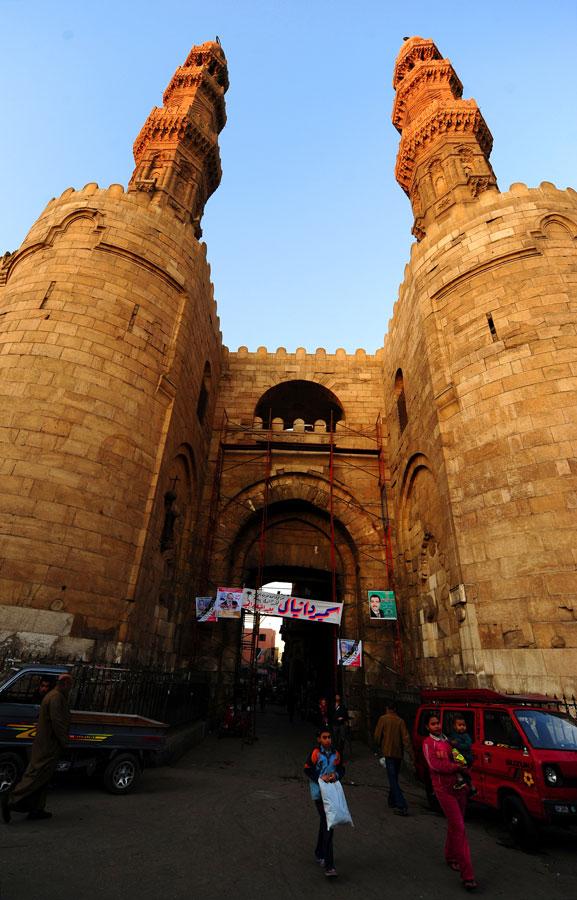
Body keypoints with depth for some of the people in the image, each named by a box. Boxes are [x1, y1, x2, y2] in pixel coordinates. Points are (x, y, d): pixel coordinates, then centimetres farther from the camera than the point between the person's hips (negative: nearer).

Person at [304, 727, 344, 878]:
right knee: (327, 825, -12)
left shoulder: (336, 754, 1)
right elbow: (307, 770, -7)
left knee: (325, 824, 21)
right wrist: (320, 778, -19)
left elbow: (341, 769, 11)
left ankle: (319, 854, 42)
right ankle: (328, 865, -5)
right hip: (319, 793, -5)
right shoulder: (315, 753, -13)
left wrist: (336, 775, -10)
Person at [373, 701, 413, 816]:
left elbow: (377, 735, -5)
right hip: (399, 753, 5)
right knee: (394, 778, 21)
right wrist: (410, 752, -5)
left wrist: (380, 747, 13)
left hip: (388, 752, -5)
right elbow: (405, 738, -5)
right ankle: (392, 801, 31)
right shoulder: (400, 721, 2)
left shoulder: (383, 719, -7)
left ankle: (402, 806, -12)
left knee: (393, 779, -4)